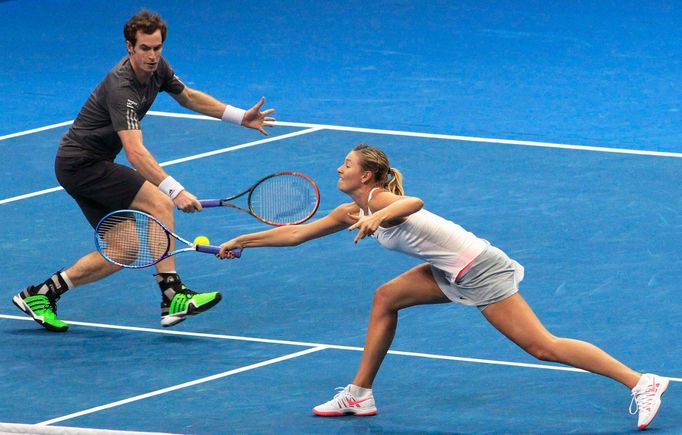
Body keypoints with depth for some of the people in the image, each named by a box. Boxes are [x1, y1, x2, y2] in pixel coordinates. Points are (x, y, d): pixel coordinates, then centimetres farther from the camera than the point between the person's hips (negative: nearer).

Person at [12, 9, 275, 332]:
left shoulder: (157, 68, 0)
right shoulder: (121, 87, -28)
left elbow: (189, 97, 21)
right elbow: (135, 152, -37)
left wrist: (240, 117, 14)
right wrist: (175, 190, -45)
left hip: (90, 164, 10)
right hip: (81, 164, -10)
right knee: (159, 203, -21)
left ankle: (41, 294, 11)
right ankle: (173, 298, -22)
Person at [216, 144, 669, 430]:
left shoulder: (382, 199, -15)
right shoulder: (352, 212, 12)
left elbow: (413, 203, -39)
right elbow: (296, 233, 19)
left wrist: (378, 217, -53)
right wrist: (241, 242, 19)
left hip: (479, 268, -9)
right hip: (453, 272, 9)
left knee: (541, 346, -12)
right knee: (386, 298, 10)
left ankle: (641, 382, -15)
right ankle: (360, 394, 17)